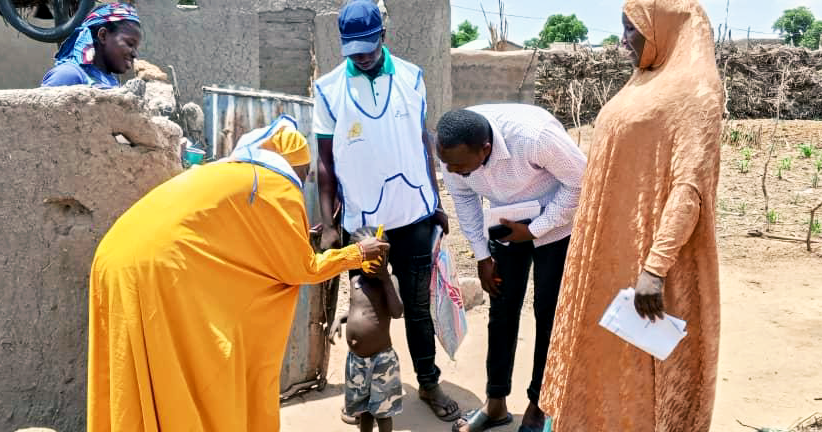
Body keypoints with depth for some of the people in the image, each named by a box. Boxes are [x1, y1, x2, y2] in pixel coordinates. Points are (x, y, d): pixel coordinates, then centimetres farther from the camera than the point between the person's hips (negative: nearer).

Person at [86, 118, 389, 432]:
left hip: (118, 264, 9)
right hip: (163, 274, -8)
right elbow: (301, 268, 9)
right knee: (204, 392, 7)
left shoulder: (223, 172, 27)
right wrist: (356, 254, 23)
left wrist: (295, 240, 43)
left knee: (149, 397, 17)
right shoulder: (278, 186, 3)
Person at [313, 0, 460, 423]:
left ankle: (429, 383, 26)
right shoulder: (328, 89, -5)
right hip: (360, 222, -1)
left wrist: (437, 202, 9)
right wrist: (328, 223, -7)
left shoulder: (411, 77, 0)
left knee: (417, 305, 11)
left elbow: (423, 144, 8)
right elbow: (326, 160, -2)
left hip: (415, 216, 1)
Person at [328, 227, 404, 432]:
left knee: (383, 409, 7)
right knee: (363, 407, 19)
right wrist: (339, 319, 4)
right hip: (355, 358, 5)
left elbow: (397, 312, -27)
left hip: (381, 358, -5)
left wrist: (386, 278, -26)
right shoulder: (355, 281, 4)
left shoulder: (387, 283, -11)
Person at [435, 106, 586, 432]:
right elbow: (463, 198, -4)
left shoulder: (534, 136, -40)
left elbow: (581, 182, -25)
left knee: (548, 314, 1)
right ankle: (496, 404, 22)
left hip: (556, 225, -4)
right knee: (502, 311, 8)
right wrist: (482, 255, -4)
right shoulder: (453, 149, -24)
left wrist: (535, 230, -24)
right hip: (507, 225, 4)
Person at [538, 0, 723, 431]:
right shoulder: (647, 82, 13)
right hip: (618, 250, 9)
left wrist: (655, 266, -27)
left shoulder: (695, 88, -14)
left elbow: (690, 186, -22)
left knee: (652, 367, 3)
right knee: (614, 352, 17)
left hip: (649, 254, -9)